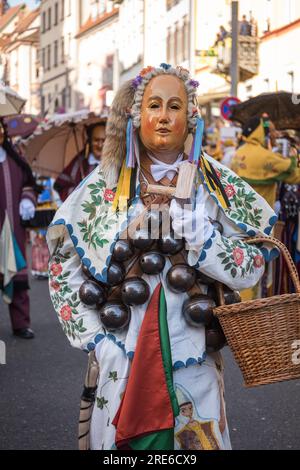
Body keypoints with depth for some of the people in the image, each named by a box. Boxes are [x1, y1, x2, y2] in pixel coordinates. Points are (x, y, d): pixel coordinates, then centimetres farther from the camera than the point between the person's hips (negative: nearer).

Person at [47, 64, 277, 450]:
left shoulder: (219, 186, 1)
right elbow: (63, 265, 3)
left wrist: (191, 221, -17)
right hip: (121, 359, 0)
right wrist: (94, 338, -5)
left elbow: (248, 270, -5)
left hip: (193, 362, 0)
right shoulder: (104, 185, 1)